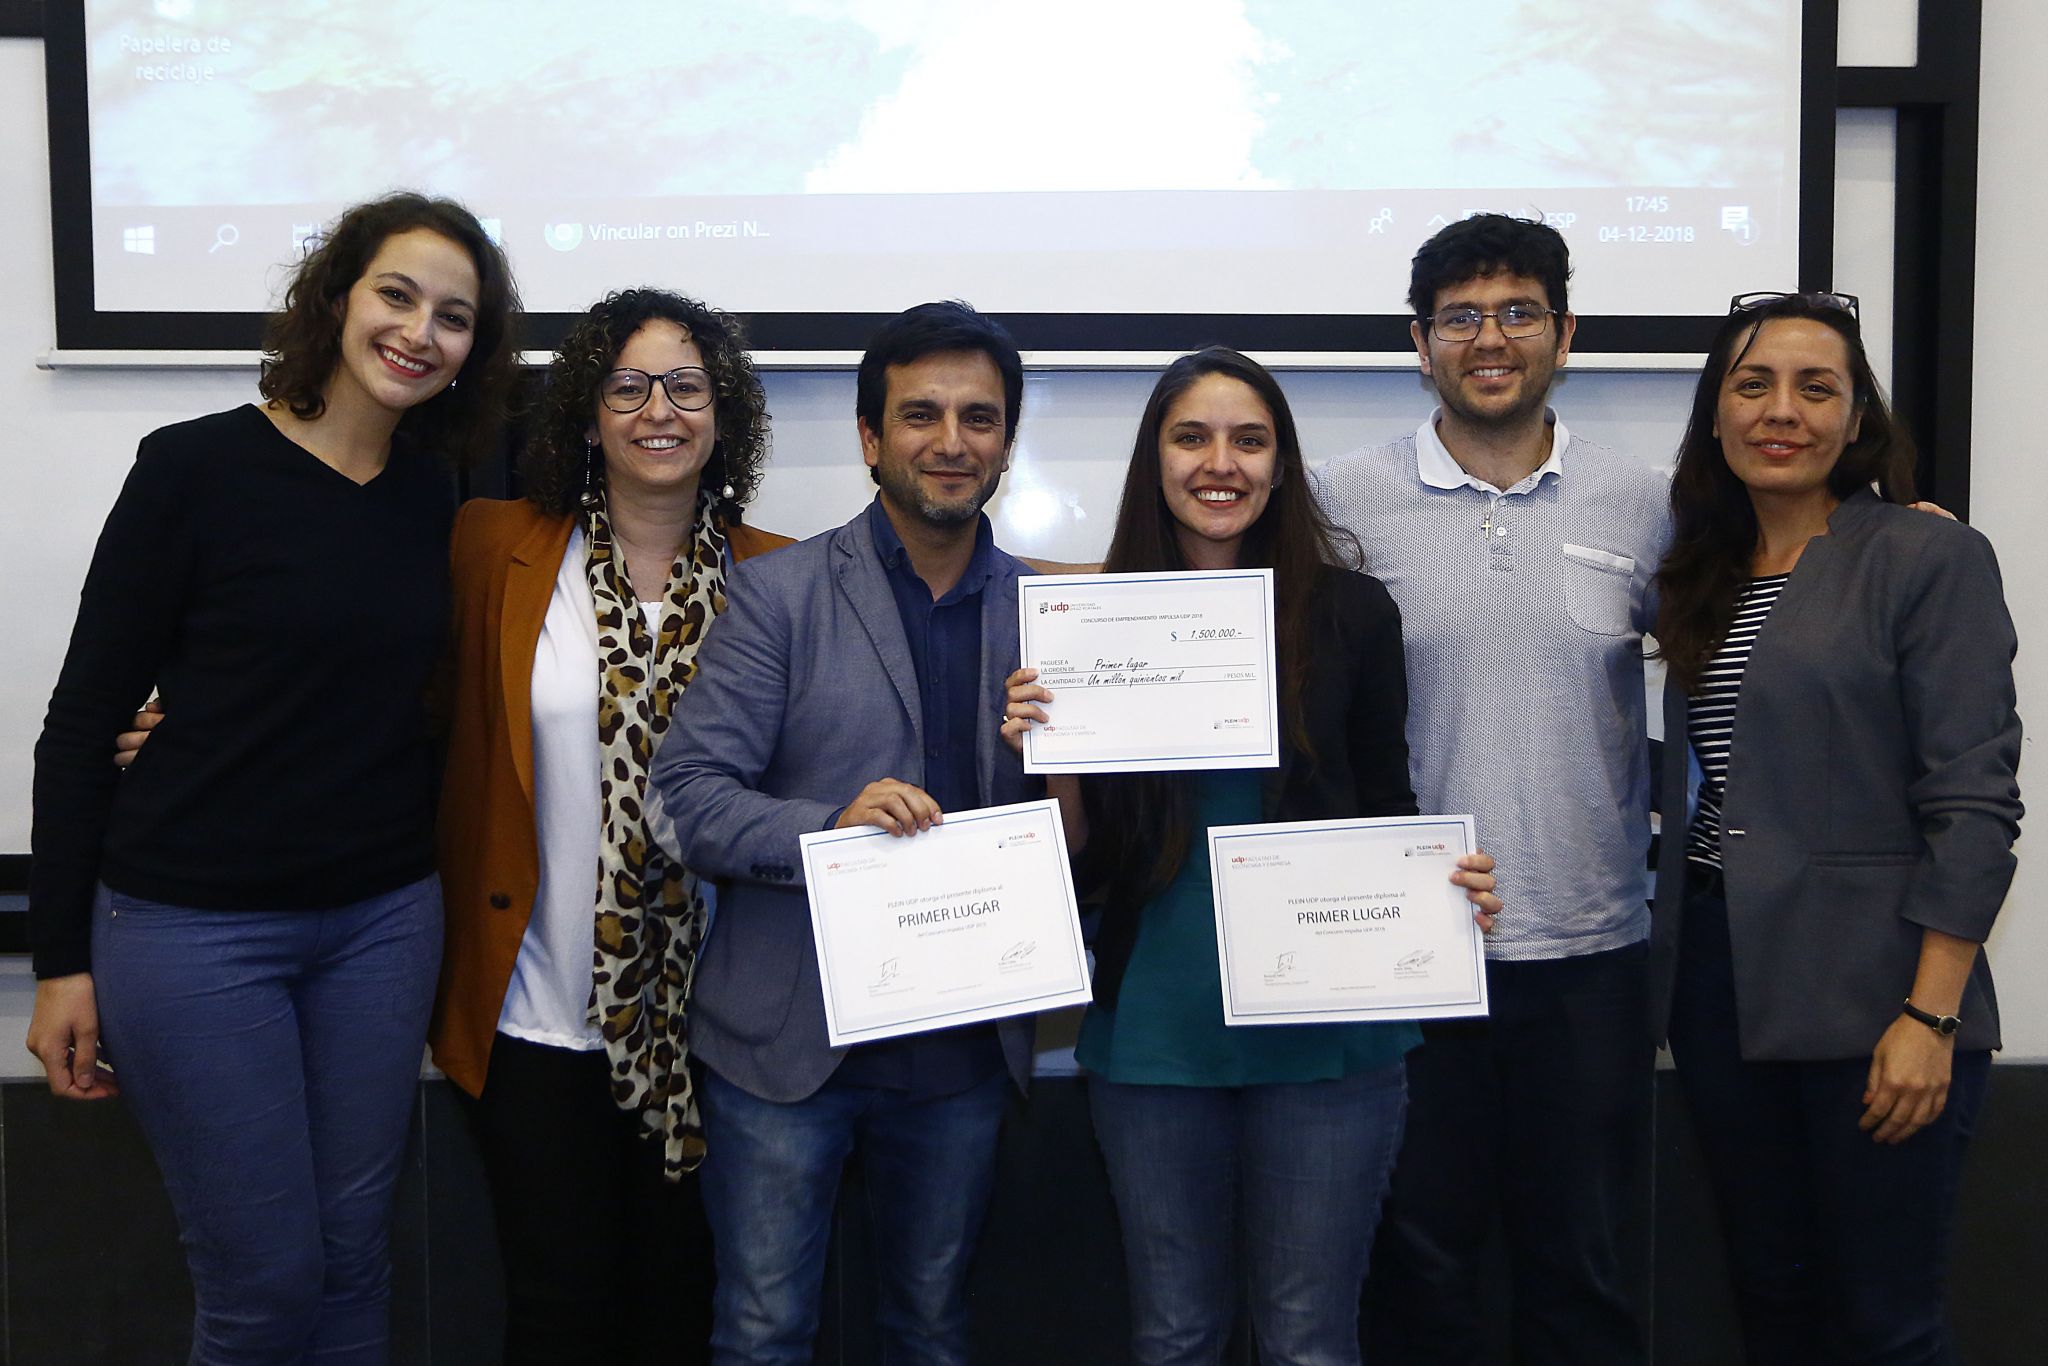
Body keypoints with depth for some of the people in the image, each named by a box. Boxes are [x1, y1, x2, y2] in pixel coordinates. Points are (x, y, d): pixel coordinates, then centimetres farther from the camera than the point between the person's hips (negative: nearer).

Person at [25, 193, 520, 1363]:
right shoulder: (198, 467, -9)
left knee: (353, 1263, 13)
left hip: (384, 918, 5)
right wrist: (61, 961, -6)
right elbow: (83, 720, -6)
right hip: (194, 926, -4)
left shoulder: (435, 498, 4)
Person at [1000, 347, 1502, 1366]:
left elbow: (1389, 814, 6)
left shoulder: (1350, 612, -2)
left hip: (1325, 1035, -1)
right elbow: (1088, 861, 2)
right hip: (1153, 1032, 1)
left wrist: (1449, 887, -14)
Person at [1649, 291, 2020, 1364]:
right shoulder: (1702, 577, 12)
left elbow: (1973, 804, -12)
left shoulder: (1932, 561, -7)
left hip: (1866, 996, -6)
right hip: (1717, 984, 6)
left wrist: (1931, 1017, -17)